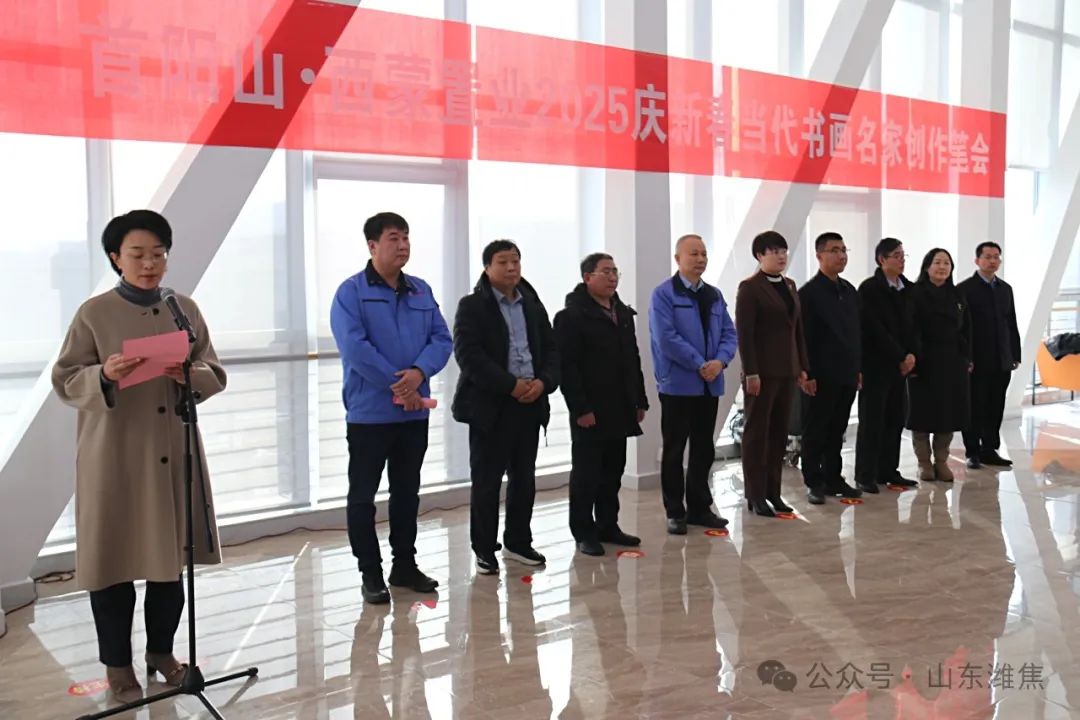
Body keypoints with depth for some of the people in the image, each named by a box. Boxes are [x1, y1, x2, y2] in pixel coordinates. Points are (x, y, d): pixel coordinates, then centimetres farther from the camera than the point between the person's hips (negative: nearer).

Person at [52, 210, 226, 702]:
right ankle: (118, 663, 23)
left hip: (174, 452, 3)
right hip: (114, 457, -3)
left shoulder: (185, 309, 6)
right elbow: (65, 382, -5)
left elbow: (216, 376, 5)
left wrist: (190, 374, -16)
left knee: (172, 557, 12)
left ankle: (161, 650, 31)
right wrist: (104, 376, -24)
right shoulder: (94, 313, -3)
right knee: (113, 559, 5)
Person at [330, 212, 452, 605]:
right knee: (363, 495, 4)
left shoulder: (421, 291, 9)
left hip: (415, 412, 5)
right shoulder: (352, 292, -8)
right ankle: (370, 573, 15)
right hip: (369, 412, -5)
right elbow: (354, 347, -18)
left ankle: (405, 565, 28)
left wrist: (419, 372, -17)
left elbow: (441, 339, 3)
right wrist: (397, 385, -18)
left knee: (407, 491, 15)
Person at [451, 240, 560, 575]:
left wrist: (543, 382, -8)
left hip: (530, 403, 5)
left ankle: (518, 542, 26)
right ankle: (484, 550, 13)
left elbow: (551, 349, 11)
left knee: (524, 478, 12)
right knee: (486, 481, 1)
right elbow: (469, 354, -15)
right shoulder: (472, 306, -4)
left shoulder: (533, 305, 14)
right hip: (490, 404, -5)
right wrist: (511, 385, -19)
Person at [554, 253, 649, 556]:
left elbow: (633, 360, 19)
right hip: (590, 411, -7)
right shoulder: (572, 315, -9)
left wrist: (640, 400, 14)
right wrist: (580, 408, -19)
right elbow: (567, 366, -15)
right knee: (586, 473, 1)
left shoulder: (624, 313, 16)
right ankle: (584, 532, 11)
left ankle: (608, 526, 24)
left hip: (619, 408, 7)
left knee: (613, 472, 12)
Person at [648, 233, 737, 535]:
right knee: (674, 450, 3)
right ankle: (675, 512, 12)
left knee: (704, 449, 13)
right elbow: (666, 338, -17)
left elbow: (729, 333, 9)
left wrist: (720, 361, -11)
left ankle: (700, 507, 23)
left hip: (710, 384, 6)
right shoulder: (663, 294, -8)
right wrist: (699, 365, -16)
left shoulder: (714, 295, 13)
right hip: (678, 384, -6)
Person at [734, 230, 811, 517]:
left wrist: (802, 368, 11)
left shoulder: (789, 286, 15)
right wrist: (751, 373, -17)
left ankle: (773, 491, 19)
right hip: (763, 372, -7)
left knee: (779, 433, 10)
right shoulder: (750, 288, -7)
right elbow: (744, 333, -12)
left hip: (787, 371, 7)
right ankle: (755, 496, 10)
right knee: (757, 433, 2)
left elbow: (797, 329, 16)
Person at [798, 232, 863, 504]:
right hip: (822, 375, -6)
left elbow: (856, 332, 17)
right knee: (816, 431, 3)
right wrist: (807, 374, -15)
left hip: (847, 374, 7)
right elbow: (803, 336, -12)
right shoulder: (809, 292, -8)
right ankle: (814, 482, 11)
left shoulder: (849, 290, 13)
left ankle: (833, 478, 22)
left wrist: (858, 367, 14)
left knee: (837, 430, 13)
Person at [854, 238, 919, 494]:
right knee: (872, 420, -2)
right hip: (875, 364, -6)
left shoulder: (908, 288, 11)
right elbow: (875, 328, -13)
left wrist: (911, 354, -4)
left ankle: (888, 471, 17)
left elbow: (912, 324, 11)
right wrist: (901, 356, -12)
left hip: (900, 364, 6)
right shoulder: (869, 288, -8)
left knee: (896, 418, 7)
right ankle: (865, 475, 4)